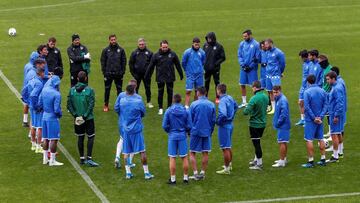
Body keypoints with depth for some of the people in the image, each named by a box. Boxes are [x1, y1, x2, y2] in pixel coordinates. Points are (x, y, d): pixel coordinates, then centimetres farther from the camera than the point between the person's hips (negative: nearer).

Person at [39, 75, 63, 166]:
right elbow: (56, 109, -20)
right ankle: (52, 161, 4)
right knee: (54, 139, 1)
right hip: (53, 118, -7)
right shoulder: (56, 94, -20)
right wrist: (60, 114, 0)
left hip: (45, 116, 7)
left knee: (46, 138, 16)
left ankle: (45, 159, 24)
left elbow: (40, 104, 7)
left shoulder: (44, 90, 0)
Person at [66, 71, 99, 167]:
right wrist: (85, 116, -12)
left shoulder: (72, 90, -1)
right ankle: (89, 158, -4)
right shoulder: (89, 90, -11)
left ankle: (82, 158, 16)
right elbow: (91, 105, -16)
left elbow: (69, 105, -3)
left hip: (77, 118, 4)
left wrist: (75, 115, -3)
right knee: (91, 137, 4)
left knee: (80, 137, 12)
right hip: (88, 119, -4)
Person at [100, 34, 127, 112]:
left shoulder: (121, 50, 2)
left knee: (119, 90, 6)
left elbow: (124, 62, 4)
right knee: (107, 90, 6)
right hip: (108, 74, 0)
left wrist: (122, 72, -2)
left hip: (118, 74, 0)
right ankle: (106, 105, 15)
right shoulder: (105, 50, 1)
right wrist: (104, 72, -4)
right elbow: (103, 62, 2)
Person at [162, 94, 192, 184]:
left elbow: (165, 126, -4)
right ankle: (186, 178, 12)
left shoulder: (168, 111, -6)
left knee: (172, 158, 3)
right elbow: (189, 126, -2)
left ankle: (173, 179, 4)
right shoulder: (185, 111, -3)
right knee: (184, 157, 8)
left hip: (172, 136, -1)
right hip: (182, 136, 1)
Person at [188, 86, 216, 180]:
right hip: (207, 132, 3)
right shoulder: (211, 105, 1)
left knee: (192, 153, 5)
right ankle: (203, 173, 11)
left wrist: (189, 131, 11)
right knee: (205, 153, 9)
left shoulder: (194, 104, -8)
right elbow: (213, 120, 8)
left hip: (195, 131, -3)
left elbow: (189, 119, -2)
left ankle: (195, 173, -1)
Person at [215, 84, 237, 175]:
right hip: (230, 124, 9)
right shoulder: (230, 98, 5)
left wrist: (217, 121, -16)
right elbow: (235, 106, 25)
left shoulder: (222, 101, -22)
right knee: (228, 147, 23)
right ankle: (229, 164, 36)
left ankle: (226, 169, 3)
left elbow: (223, 114, -33)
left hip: (224, 126, -9)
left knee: (225, 148, -2)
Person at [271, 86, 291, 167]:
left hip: (283, 125, -10)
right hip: (282, 125, 10)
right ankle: (283, 159, 29)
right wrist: (275, 121, 13)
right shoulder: (278, 99, 10)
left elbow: (284, 114, -24)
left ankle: (282, 161, -2)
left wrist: (278, 123, -17)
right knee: (283, 142, 18)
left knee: (282, 142, -6)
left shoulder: (283, 100, -21)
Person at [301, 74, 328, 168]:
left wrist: (314, 118, -12)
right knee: (320, 139, 14)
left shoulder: (307, 92, -13)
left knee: (309, 140, -1)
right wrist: (320, 117, -6)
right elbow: (325, 105, 1)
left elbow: (307, 107, -17)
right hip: (319, 120, 6)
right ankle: (323, 159, 18)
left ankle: (310, 161, -2)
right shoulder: (322, 91, 5)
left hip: (310, 120, -6)